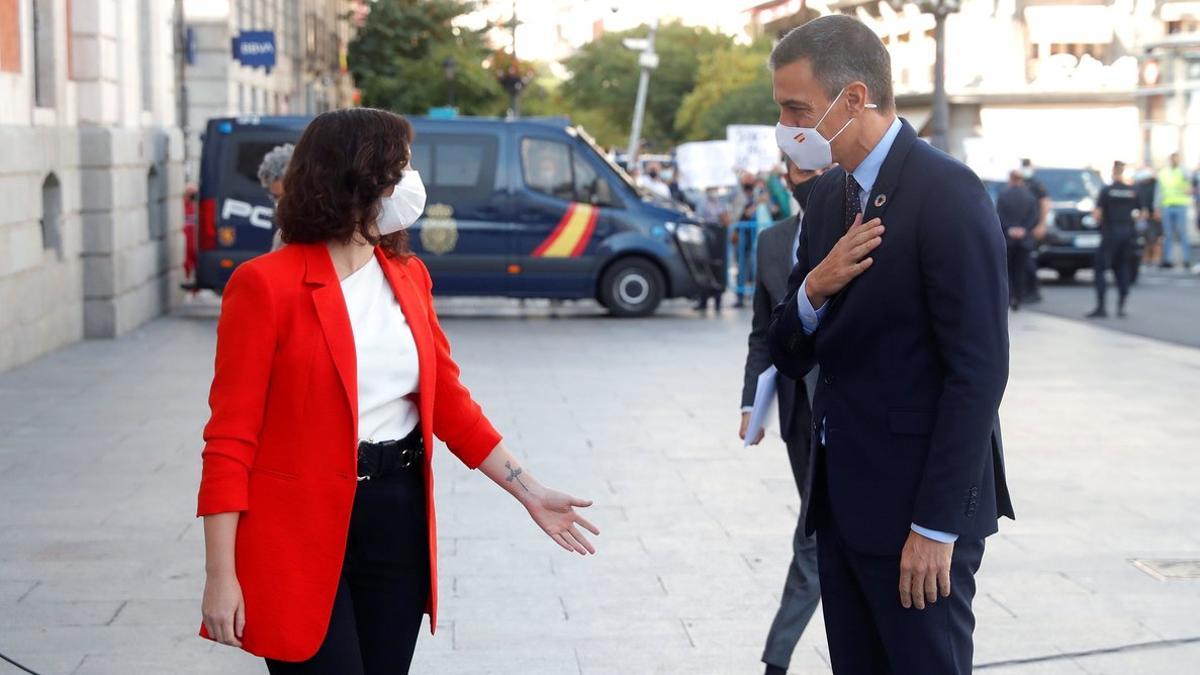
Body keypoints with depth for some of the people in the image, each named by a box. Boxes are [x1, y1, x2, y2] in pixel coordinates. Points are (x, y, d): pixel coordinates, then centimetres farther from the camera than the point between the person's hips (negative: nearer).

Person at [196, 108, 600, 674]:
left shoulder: (409, 276, 8)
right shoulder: (267, 285, -11)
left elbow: (449, 401, 15)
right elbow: (231, 437, -11)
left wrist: (529, 493, 12)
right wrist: (221, 576, -15)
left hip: (399, 525, 6)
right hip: (301, 540, -6)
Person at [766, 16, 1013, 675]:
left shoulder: (947, 193, -14)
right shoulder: (828, 197, 10)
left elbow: (979, 368, -18)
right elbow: (789, 355, 12)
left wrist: (937, 525, -18)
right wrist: (813, 290, -11)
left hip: (920, 505, -7)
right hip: (842, 497, 7)